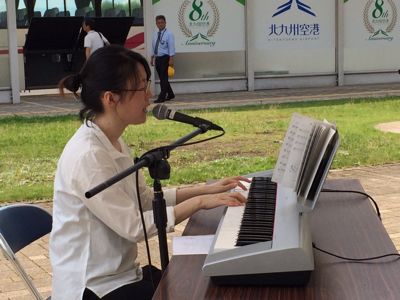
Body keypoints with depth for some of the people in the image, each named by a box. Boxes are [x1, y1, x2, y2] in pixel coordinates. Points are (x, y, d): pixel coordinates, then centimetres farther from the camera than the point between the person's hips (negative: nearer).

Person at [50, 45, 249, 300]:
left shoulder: (114, 143, 6)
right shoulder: (88, 156, -24)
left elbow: (145, 199, 15)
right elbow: (134, 227, -22)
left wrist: (205, 189, 8)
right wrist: (199, 202, -18)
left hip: (121, 273, 9)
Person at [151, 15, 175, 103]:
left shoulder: (168, 34, -7)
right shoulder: (155, 34, 12)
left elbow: (171, 47, -12)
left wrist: (171, 59, -18)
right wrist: (152, 58, 15)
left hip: (165, 58, -7)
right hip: (157, 58, 7)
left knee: (164, 78, -7)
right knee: (162, 78, 11)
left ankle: (162, 97, -6)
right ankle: (170, 94, 24)